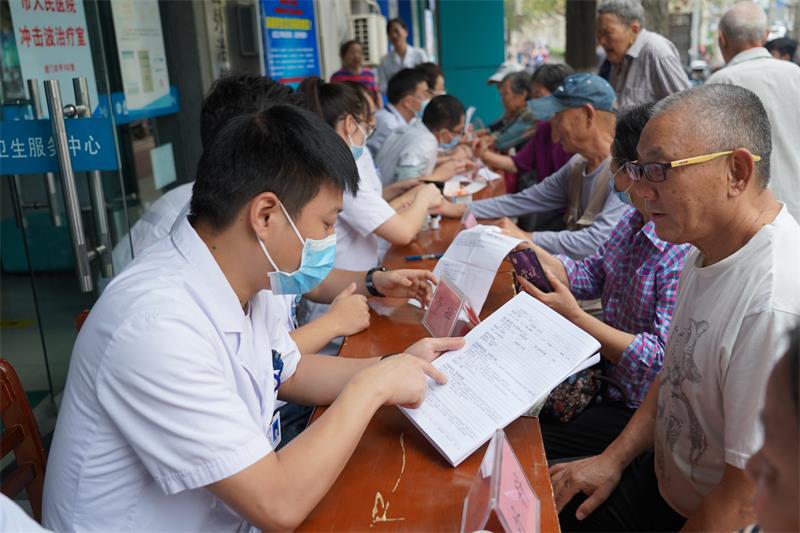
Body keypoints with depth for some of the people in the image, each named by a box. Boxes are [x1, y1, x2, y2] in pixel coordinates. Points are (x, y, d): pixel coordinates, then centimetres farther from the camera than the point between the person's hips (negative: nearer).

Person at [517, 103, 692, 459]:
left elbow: (664, 360, -28)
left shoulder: (689, 255, -27)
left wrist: (574, 317, -29)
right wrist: (530, 252, -6)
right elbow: (591, 276, 9)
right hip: (605, 377, 8)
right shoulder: (634, 219, 3)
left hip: (639, 412, -8)